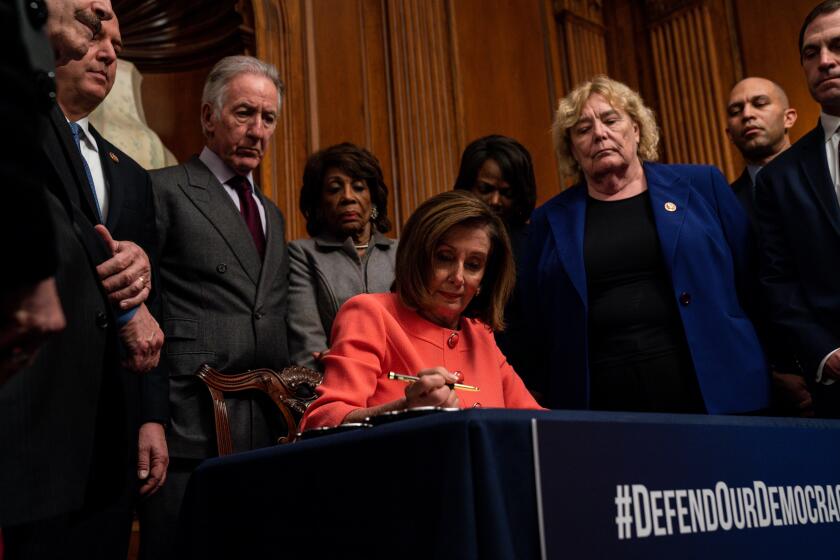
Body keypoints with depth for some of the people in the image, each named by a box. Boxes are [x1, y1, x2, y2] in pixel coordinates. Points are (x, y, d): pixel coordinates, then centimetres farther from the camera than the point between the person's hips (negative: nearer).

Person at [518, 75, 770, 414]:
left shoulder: (701, 185, 7)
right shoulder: (550, 220, 8)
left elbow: (750, 278, 8)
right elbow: (537, 328, 10)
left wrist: (780, 370, 4)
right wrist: (557, 403, 4)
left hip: (714, 395, 0)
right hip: (597, 407, 0)